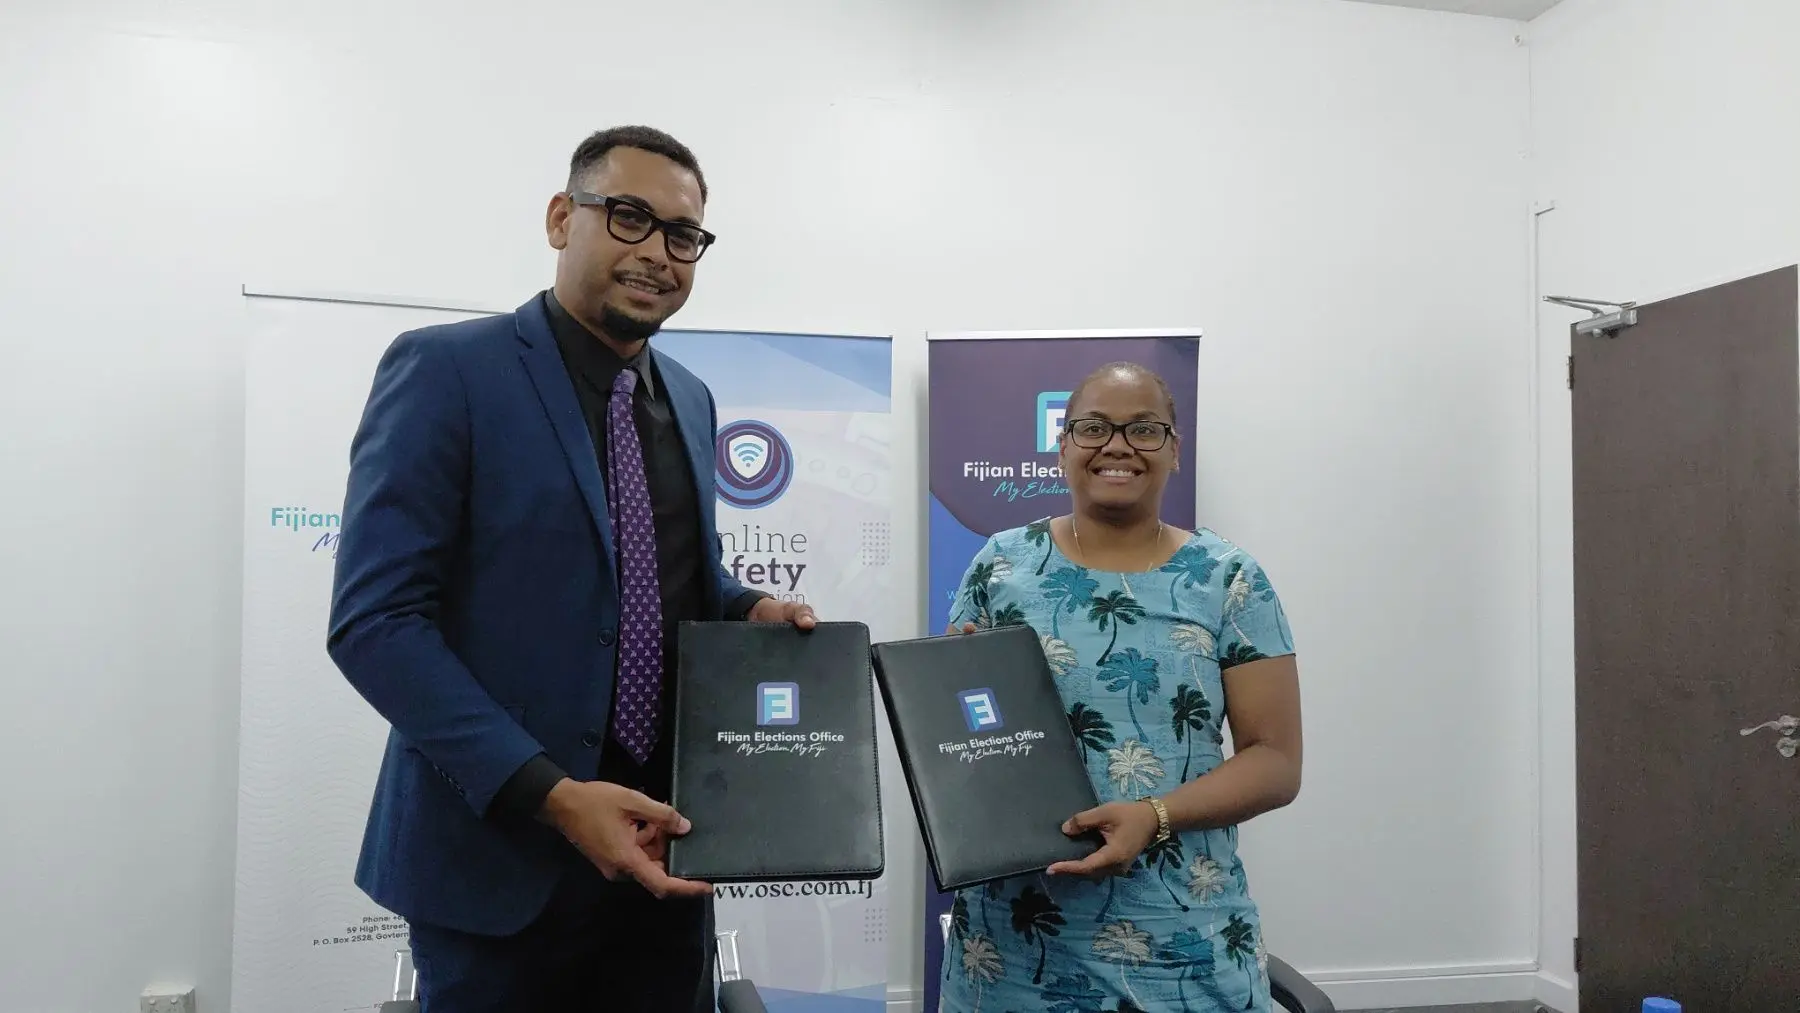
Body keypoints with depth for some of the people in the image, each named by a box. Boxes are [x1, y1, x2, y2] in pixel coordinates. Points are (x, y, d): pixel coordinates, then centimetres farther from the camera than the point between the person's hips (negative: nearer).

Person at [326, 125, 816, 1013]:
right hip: (501, 848, -5)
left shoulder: (690, 399, 10)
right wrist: (551, 793, -22)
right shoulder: (446, 369, -10)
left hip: (658, 837, 6)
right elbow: (374, 620, -15)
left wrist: (748, 608, -2)